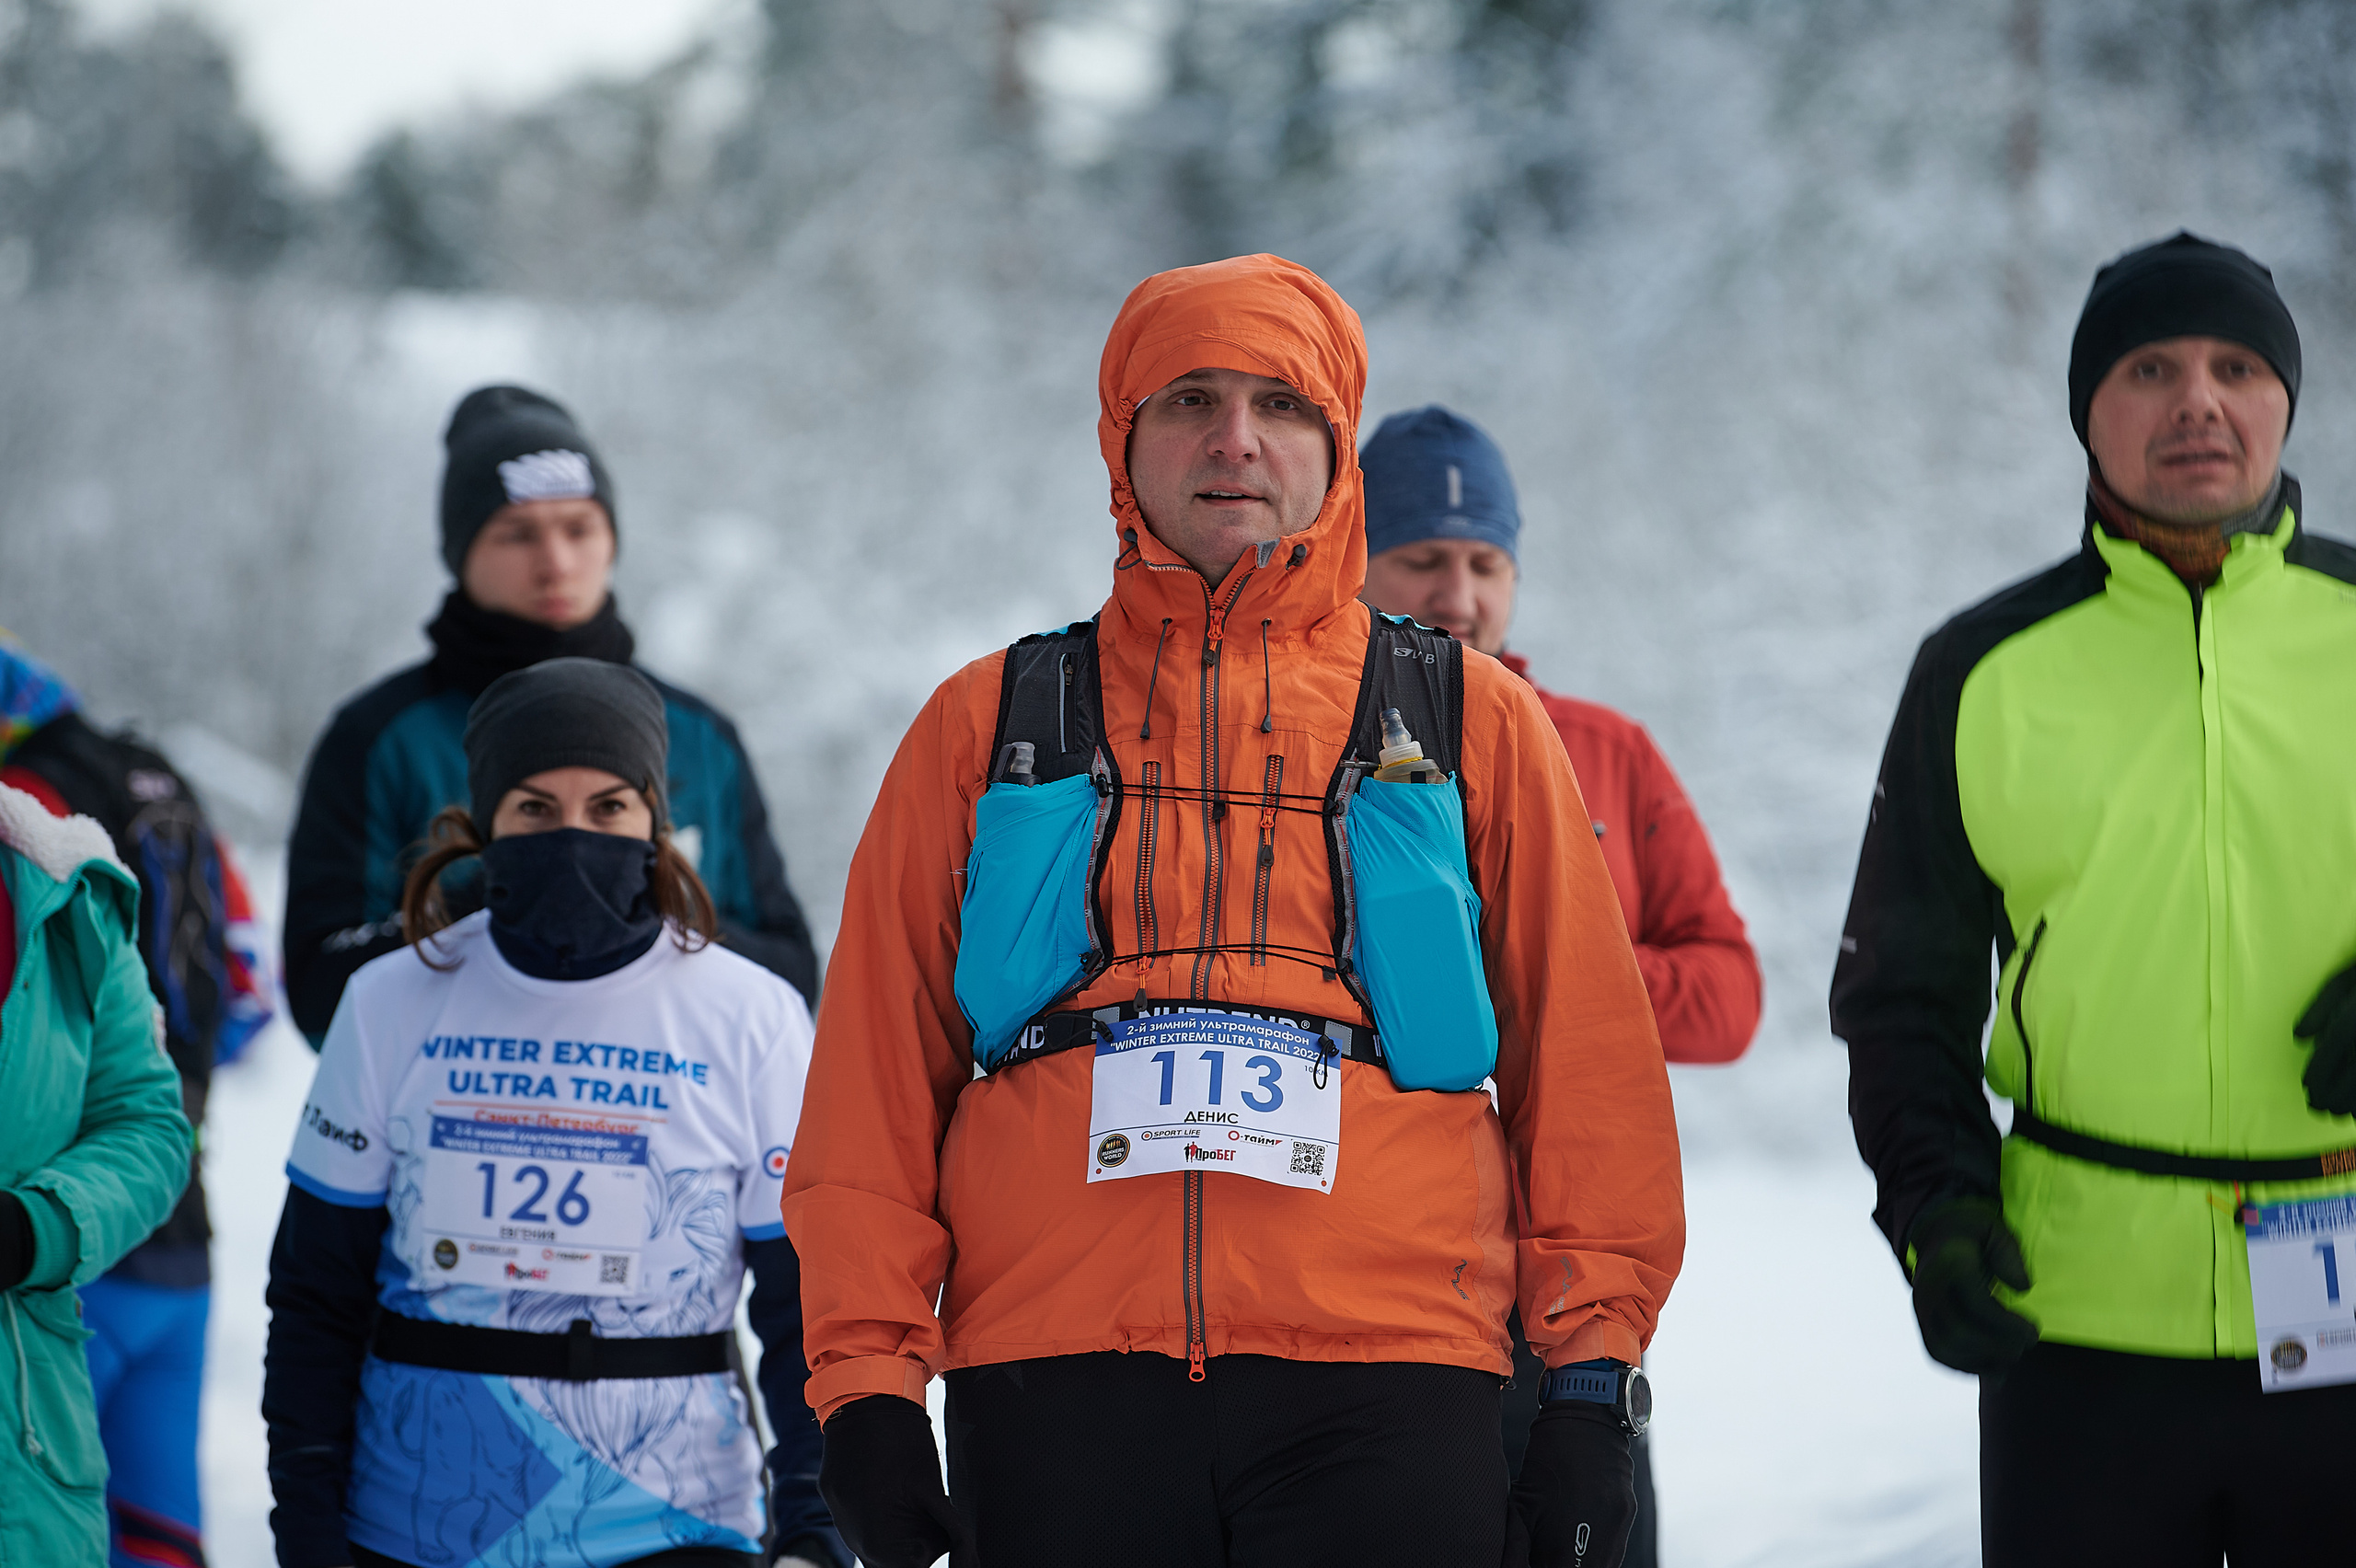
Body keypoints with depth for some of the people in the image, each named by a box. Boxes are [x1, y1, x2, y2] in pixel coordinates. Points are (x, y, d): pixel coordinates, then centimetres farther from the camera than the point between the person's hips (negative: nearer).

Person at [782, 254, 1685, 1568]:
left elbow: (1587, 1061, 11)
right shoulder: (989, 725, 14)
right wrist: (869, 1382, 2)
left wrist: (1594, 1377, 3)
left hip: (1381, 1388, -1)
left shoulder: (1474, 723, 14)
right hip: (1056, 1384, 1)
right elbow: (878, 1066, 11)